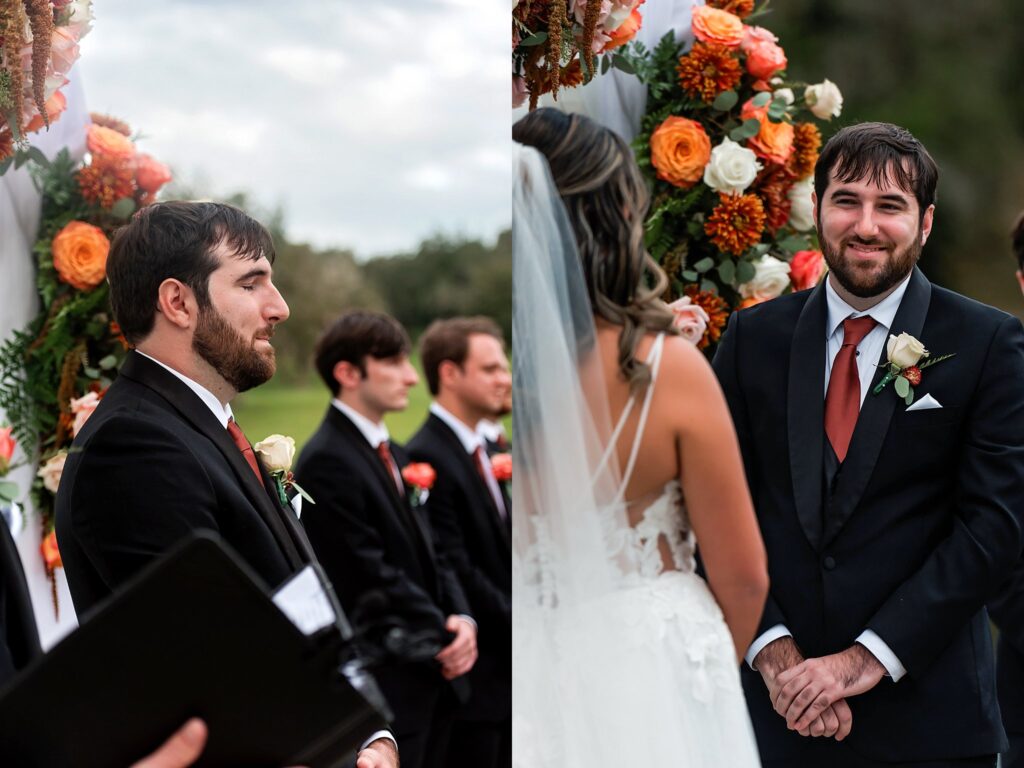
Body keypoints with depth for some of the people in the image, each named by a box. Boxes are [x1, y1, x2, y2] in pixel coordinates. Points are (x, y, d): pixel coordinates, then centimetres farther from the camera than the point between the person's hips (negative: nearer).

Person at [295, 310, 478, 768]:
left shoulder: (394, 455, 16)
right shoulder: (327, 462, -15)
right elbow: (372, 576, -18)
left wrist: (461, 619, -3)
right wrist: (444, 637, -10)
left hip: (431, 676, 9)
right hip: (383, 685, -9)